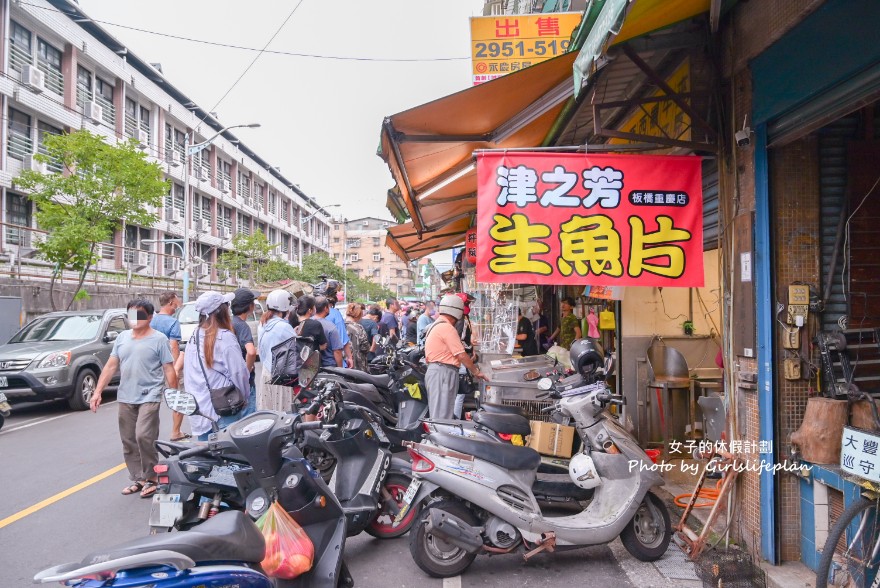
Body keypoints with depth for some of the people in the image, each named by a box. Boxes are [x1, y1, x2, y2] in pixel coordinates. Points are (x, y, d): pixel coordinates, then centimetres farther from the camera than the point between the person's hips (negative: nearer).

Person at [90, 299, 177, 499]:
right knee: (129, 441, 10)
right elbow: (110, 366, 12)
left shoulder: (159, 339, -4)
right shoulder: (122, 337, 11)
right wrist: (97, 392, 5)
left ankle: (151, 478, 1)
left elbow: (169, 370, -6)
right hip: (125, 398, 6)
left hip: (149, 397, -6)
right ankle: (137, 479, 22)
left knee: (144, 437, -15)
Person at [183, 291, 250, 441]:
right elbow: (239, 373, -14)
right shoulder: (225, 338, -14)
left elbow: (187, 374, 10)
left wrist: (197, 401, 18)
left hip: (199, 411, 7)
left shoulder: (193, 338, 7)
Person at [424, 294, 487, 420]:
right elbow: (461, 355, -15)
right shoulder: (447, 327, -14)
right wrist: (476, 371, -5)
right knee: (442, 416, -9)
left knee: (436, 414, 14)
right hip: (444, 372, -10)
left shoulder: (435, 325, 19)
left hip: (434, 370, 11)